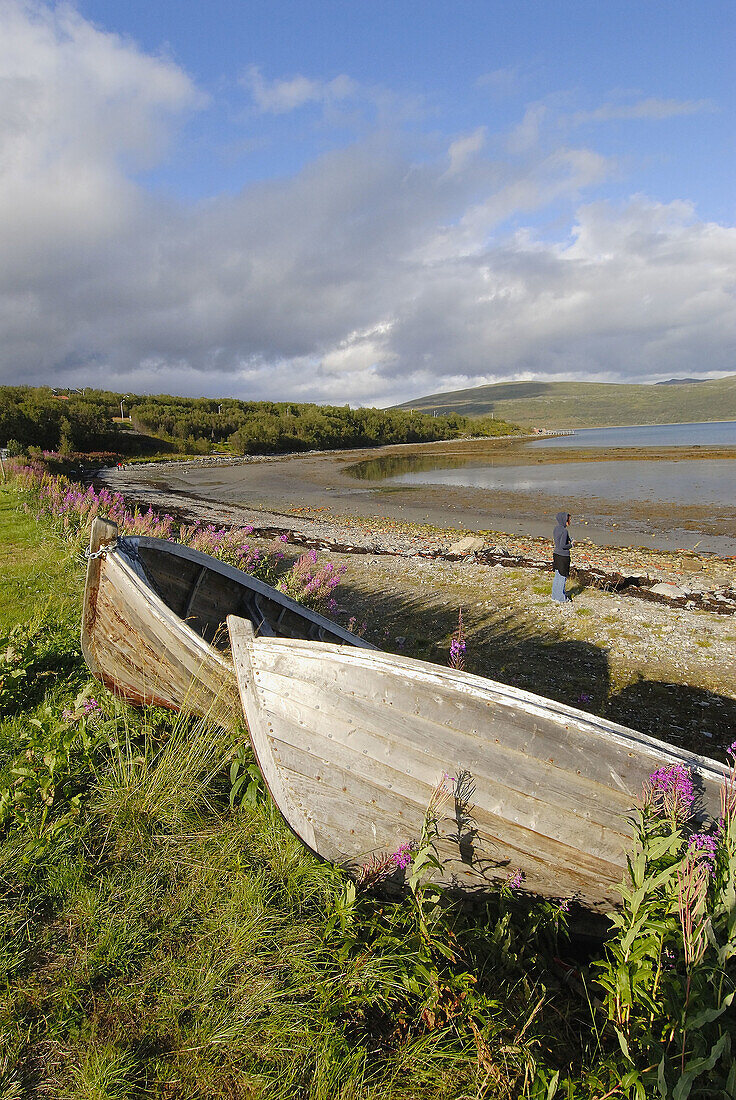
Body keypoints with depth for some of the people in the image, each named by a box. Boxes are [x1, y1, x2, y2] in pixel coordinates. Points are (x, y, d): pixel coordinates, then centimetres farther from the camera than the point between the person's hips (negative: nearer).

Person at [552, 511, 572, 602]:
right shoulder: (564, 531, -20)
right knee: (562, 577, 3)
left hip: (556, 554, 8)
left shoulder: (556, 528, 6)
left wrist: (569, 541, 7)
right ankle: (562, 598, 12)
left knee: (557, 576, 18)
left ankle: (555, 595, 27)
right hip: (563, 556, -8)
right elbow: (562, 546, -23)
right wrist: (570, 545, -5)